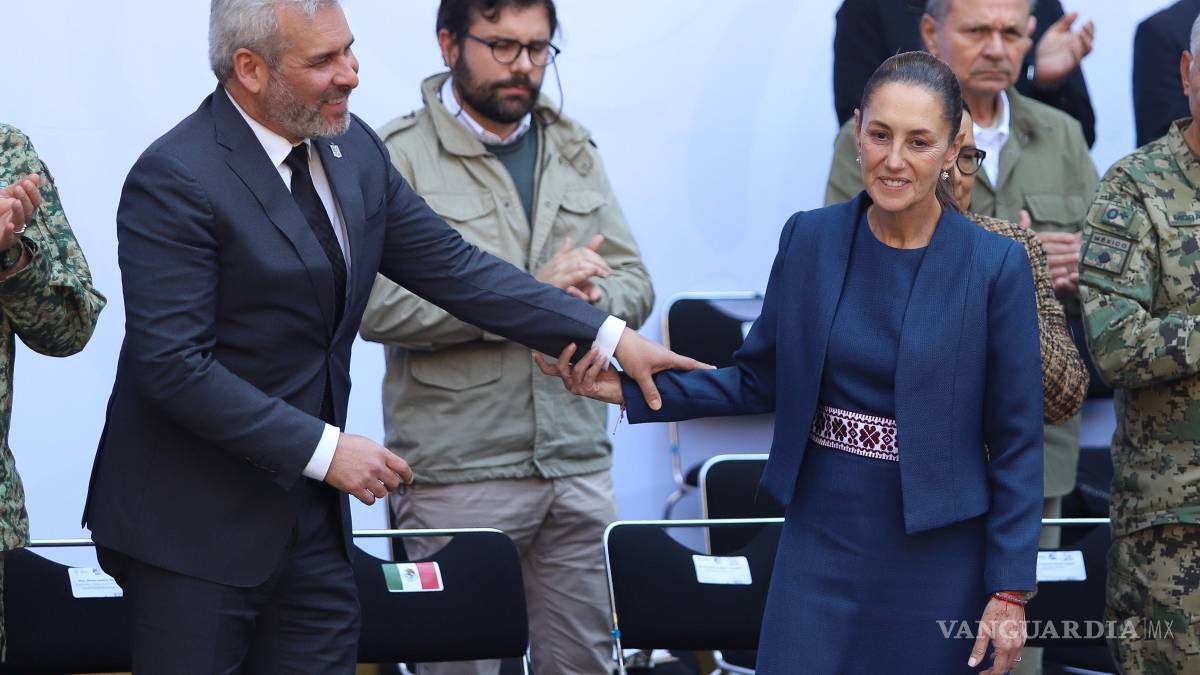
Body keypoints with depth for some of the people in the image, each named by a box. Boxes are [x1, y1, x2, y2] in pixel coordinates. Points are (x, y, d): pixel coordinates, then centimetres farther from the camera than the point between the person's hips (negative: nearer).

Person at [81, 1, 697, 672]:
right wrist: (325, 448, -21)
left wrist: (612, 336, 5)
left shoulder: (352, 149, 5)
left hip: (311, 519, 7)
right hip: (196, 527, -7)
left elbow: (452, 265, 11)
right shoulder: (174, 181, -18)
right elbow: (173, 364, -22)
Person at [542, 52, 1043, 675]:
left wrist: (1010, 591, -8)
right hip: (821, 537, 3)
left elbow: (1016, 442, -6)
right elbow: (761, 382, 9)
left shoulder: (996, 267, -9)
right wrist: (631, 388, -3)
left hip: (935, 554, -2)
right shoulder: (809, 239, 0)